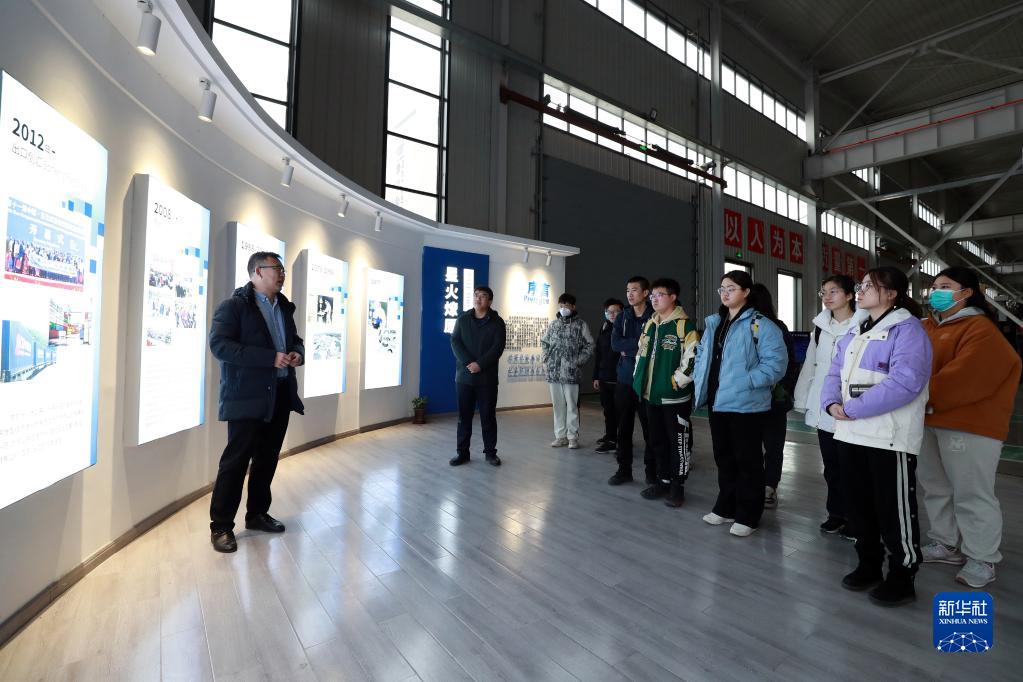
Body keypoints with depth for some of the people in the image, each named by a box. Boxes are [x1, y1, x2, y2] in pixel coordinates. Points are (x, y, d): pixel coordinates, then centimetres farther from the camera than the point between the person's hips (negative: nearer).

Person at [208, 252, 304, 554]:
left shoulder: (284, 307, 14)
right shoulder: (233, 306, -7)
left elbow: (294, 338, 25)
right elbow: (219, 345, -18)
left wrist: (298, 352, 0)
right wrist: (270, 358, -24)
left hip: (280, 393, 7)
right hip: (247, 397, -7)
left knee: (268, 459, 15)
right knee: (235, 461, 1)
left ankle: (257, 514, 31)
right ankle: (221, 526, 15)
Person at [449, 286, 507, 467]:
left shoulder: (497, 322, 1)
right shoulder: (462, 319, 8)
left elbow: (498, 347, -8)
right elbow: (455, 342, -1)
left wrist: (480, 364, -19)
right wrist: (468, 363, -15)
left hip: (487, 377, -1)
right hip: (464, 376, 2)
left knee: (488, 416, 5)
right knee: (464, 416, 7)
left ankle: (490, 452, 16)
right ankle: (462, 452, 16)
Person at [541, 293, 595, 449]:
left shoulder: (580, 324, -1)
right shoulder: (553, 324, 11)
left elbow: (589, 346, -2)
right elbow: (544, 342, 19)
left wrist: (578, 362, -9)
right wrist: (546, 360, 7)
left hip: (571, 372, -4)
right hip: (553, 372, 4)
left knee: (572, 405, 1)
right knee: (558, 405, 11)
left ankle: (573, 436, 13)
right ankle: (560, 436, 21)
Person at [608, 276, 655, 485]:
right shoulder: (622, 317, 10)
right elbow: (615, 344, -4)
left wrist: (627, 349, -10)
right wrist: (639, 343, -14)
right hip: (624, 380, 5)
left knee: (649, 428, 5)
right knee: (623, 427, 10)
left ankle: (652, 470, 20)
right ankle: (624, 469, 22)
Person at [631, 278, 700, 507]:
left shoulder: (684, 325, -12)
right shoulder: (649, 325, 13)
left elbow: (693, 359, -16)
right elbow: (640, 353, 20)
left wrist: (675, 381, -15)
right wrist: (639, 379, 12)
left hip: (675, 396, -8)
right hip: (651, 395, 8)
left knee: (679, 441, 5)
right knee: (657, 440, 16)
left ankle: (678, 486, 18)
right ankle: (663, 481, 30)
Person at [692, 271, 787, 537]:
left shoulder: (760, 325, -10)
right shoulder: (714, 323, 13)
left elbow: (775, 363, -18)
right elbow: (702, 355, 19)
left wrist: (744, 382, -22)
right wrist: (700, 380, 5)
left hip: (745, 404, -7)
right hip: (717, 402, 7)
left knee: (747, 460, 6)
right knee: (723, 457, 18)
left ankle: (748, 516, 20)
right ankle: (726, 508, 33)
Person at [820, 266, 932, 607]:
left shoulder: (907, 329, -10)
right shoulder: (854, 333, 16)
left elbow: (904, 382, -22)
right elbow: (835, 373, 11)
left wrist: (852, 409, -21)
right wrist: (832, 403, -8)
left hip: (890, 437, -8)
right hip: (852, 434, 8)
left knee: (894, 510, 4)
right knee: (860, 505, 17)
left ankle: (902, 578, 22)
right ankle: (869, 565, 33)